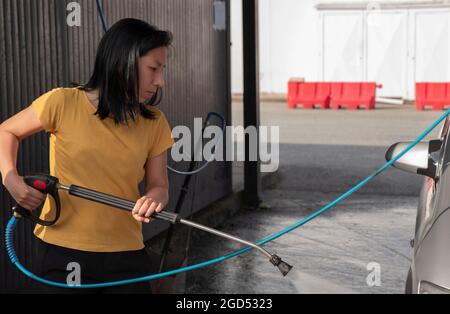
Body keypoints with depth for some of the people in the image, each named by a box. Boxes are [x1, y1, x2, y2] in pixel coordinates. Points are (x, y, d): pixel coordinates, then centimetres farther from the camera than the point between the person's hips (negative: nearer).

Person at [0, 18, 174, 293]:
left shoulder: (154, 123, 0)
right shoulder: (63, 103, -8)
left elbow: (159, 186, 4)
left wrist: (153, 200, -19)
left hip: (126, 254, 3)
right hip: (65, 253, -2)